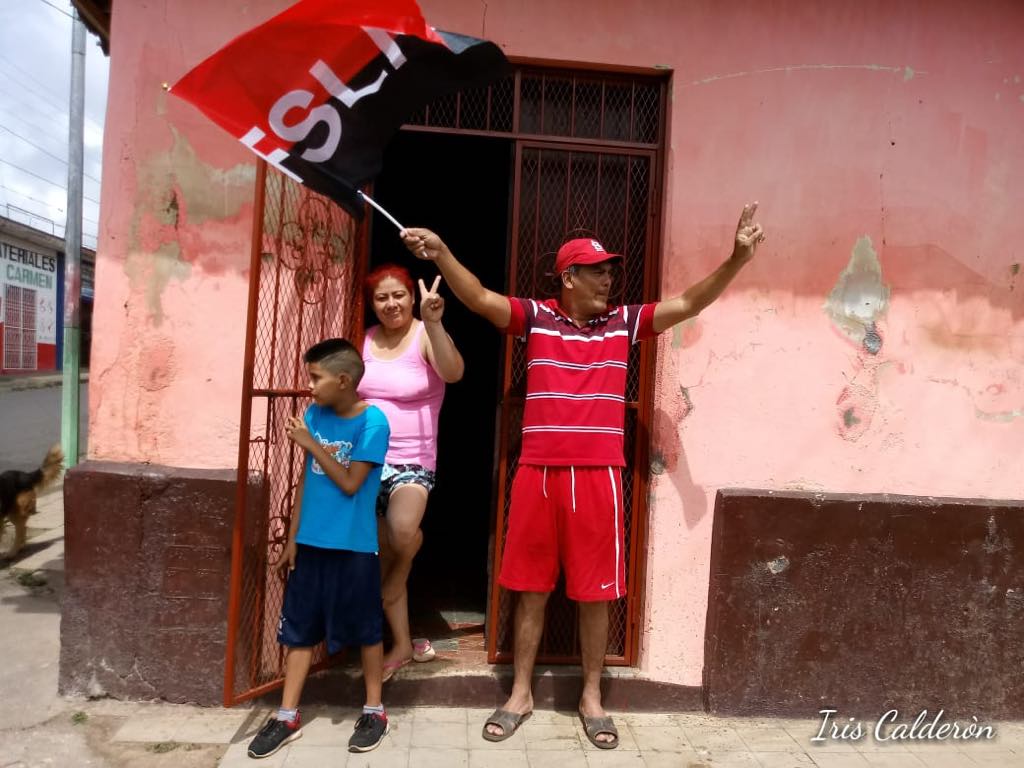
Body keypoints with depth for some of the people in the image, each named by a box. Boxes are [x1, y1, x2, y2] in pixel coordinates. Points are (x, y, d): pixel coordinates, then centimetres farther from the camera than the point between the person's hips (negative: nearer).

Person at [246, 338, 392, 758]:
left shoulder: (372, 422, -15)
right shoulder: (314, 414, 2)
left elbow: (350, 484, -16)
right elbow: (307, 478, 8)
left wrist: (310, 444, -15)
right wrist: (293, 536, 9)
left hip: (353, 546, -5)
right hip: (311, 542, 5)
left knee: (365, 628, 10)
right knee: (298, 628, 13)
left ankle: (374, 710, 28)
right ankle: (288, 716, 29)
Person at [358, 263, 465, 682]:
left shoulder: (425, 336, -8)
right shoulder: (366, 339, 6)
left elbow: (453, 372, -28)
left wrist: (433, 322, -39)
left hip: (412, 460, -4)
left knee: (403, 531, -33)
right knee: (380, 555, 10)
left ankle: (400, 568, 4)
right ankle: (403, 644, 26)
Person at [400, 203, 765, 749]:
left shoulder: (625, 322, 7)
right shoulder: (535, 317, 3)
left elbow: (690, 303, 1)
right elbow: (480, 298, -9)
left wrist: (737, 258, -10)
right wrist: (441, 253, -23)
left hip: (598, 477, 1)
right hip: (538, 474, 0)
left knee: (596, 591, 10)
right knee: (531, 587, 11)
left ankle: (592, 696, 29)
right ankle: (520, 693, 28)